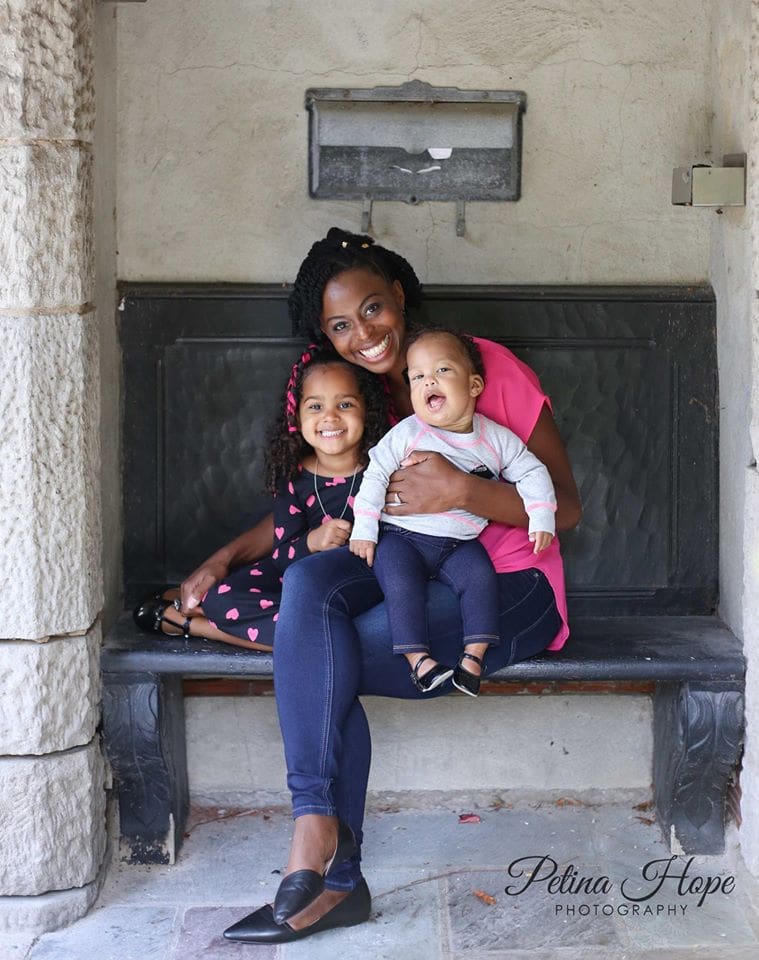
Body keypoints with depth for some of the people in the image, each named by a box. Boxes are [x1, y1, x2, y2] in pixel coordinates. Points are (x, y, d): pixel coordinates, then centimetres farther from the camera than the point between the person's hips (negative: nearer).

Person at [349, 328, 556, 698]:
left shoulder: (497, 438, 0)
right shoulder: (408, 434, -6)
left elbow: (532, 472, 6)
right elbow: (376, 474, -4)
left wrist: (541, 518, -6)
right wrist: (363, 529, -9)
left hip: (459, 543, 2)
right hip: (401, 536, -2)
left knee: (481, 576, -22)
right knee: (402, 584, -26)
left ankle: (474, 655, -16)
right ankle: (418, 659, -21)